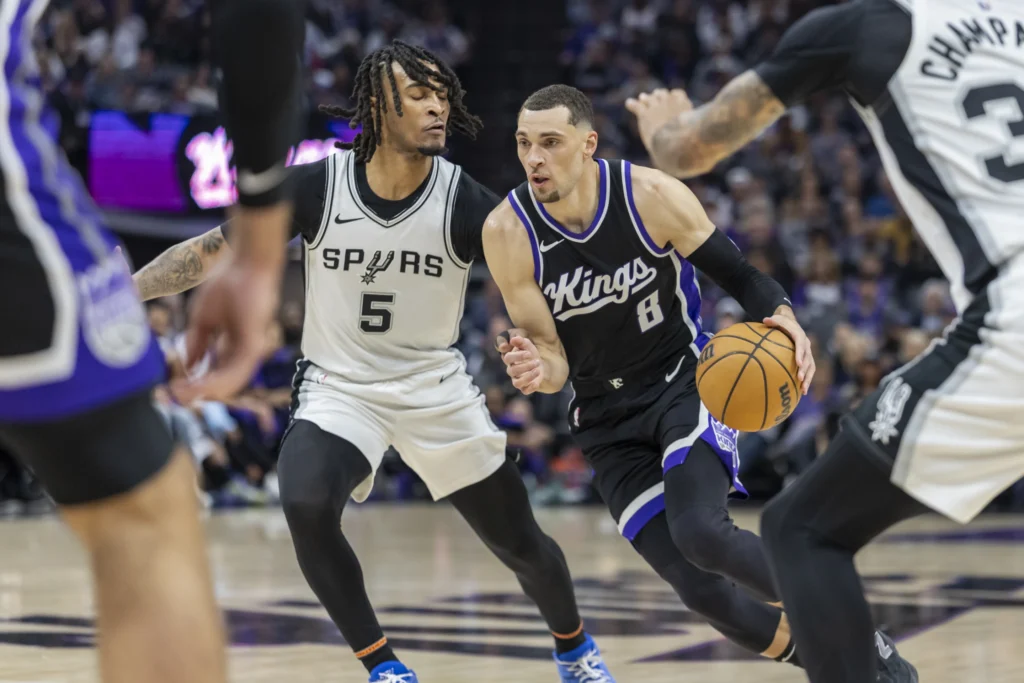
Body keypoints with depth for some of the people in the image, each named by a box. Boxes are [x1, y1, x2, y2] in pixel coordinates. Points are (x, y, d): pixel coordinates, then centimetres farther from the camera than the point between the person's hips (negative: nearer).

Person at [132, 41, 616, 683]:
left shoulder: (467, 201, -15)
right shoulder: (318, 187, -15)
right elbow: (213, 251, -8)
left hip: (437, 388, 1)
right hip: (338, 387, -1)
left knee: (520, 543, 7)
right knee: (306, 506, -30)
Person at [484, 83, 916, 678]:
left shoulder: (651, 195, -17)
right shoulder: (507, 233, -14)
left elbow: (739, 275, -6)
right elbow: (555, 361, -9)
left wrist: (784, 317, -28)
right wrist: (537, 370, -34)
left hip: (685, 381, -2)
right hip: (607, 419, 2)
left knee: (700, 531, -30)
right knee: (701, 590, -10)